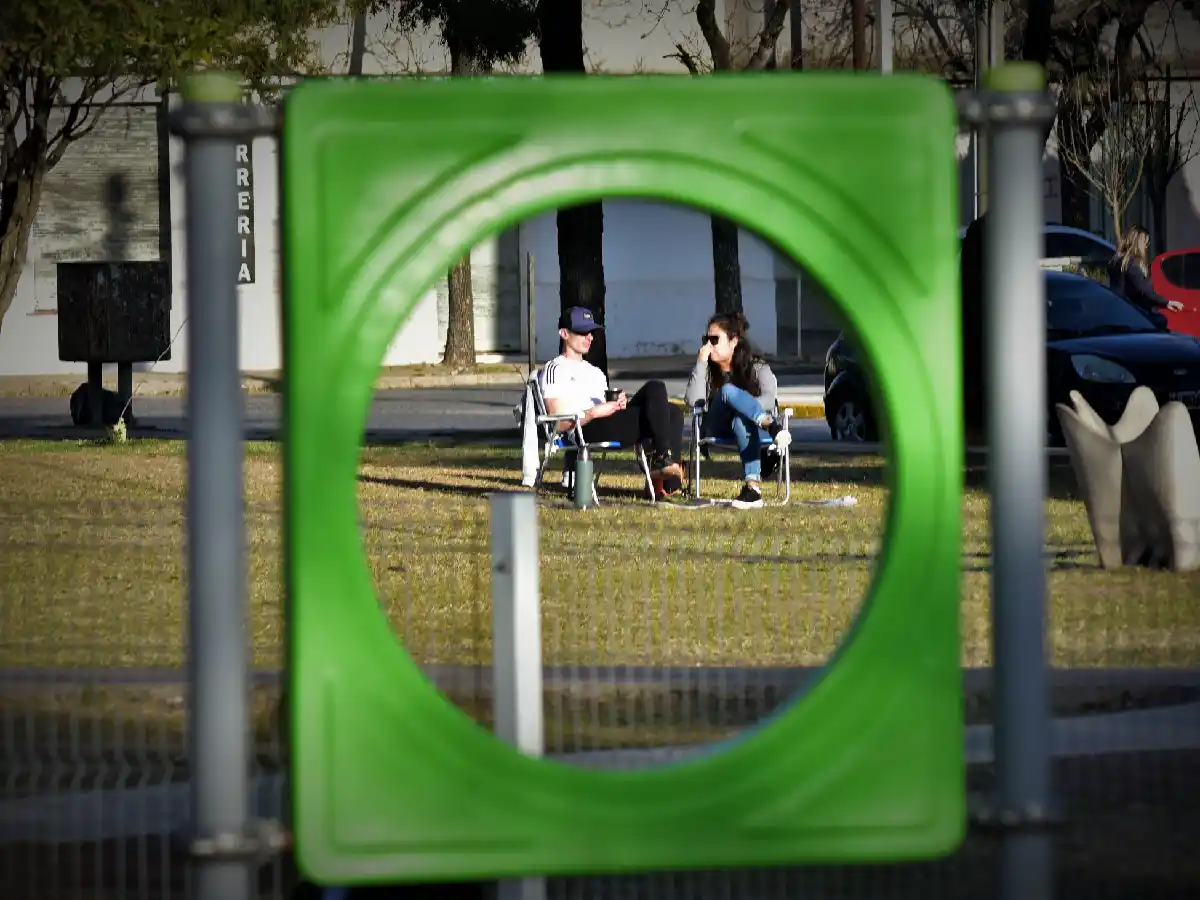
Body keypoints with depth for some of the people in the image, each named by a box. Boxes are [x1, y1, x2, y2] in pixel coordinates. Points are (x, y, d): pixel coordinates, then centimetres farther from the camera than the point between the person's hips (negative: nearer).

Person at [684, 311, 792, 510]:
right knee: (728, 391, -30)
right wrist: (701, 362, -14)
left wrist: (742, 409, -29)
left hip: (753, 427, -2)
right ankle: (771, 425, -53)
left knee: (741, 420, -41)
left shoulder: (756, 366, 4)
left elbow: (769, 398, -14)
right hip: (718, 431, 2)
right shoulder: (707, 369, 8)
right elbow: (693, 401, -10)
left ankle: (753, 486, -58)